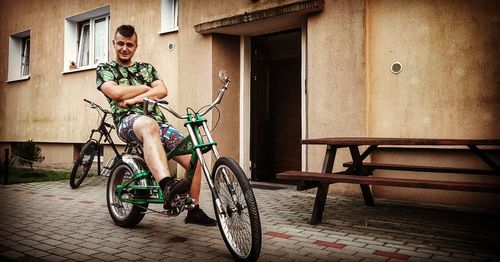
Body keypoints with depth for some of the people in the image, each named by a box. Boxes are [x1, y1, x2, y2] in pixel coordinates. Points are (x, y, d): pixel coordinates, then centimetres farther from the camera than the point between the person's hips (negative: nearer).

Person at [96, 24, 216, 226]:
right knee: (149, 125, -44)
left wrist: (134, 98, -6)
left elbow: (162, 91, 6)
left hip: (158, 120, 5)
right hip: (128, 121, -4)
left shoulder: (146, 68, 25)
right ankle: (167, 187, -62)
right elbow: (116, 92, -6)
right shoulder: (105, 69, 16)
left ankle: (194, 210, 5)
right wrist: (146, 87, 6)